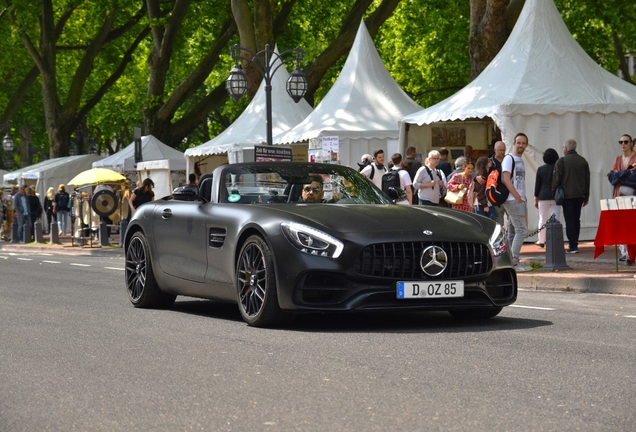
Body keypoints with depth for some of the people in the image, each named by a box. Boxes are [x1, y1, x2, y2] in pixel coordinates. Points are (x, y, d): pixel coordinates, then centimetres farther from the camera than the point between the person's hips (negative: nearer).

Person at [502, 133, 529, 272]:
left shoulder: (521, 161, 20)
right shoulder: (509, 159, -8)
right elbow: (506, 180, -16)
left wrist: (524, 199, 15)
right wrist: (518, 197, -18)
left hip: (519, 200, 9)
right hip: (512, 200, -9)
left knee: (513, 232, 9)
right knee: (521, 230, -15)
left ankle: (511, 262, 11)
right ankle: (514, 262, -15)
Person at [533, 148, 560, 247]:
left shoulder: (541, 169, -1)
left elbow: (537, 185, 1)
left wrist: (536, 199, 8)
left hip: (543, 197, 0)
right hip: (556, 197, 0)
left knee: (542, 219, 11)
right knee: (555, 219, -1)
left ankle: (541, 241, 18)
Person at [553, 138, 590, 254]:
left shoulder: (561, 161, -7)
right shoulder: (583, 161, 8)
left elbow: (556, 179, -8)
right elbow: (587, 179, 12)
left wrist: (554, 194, 2)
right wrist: (586, 196, 18)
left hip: (567, 195, -5)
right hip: (579, 195, 5)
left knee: (569, 220, -4)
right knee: (576, 220, 13)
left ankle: (573, 246, -9)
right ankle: (574, 244, 16)